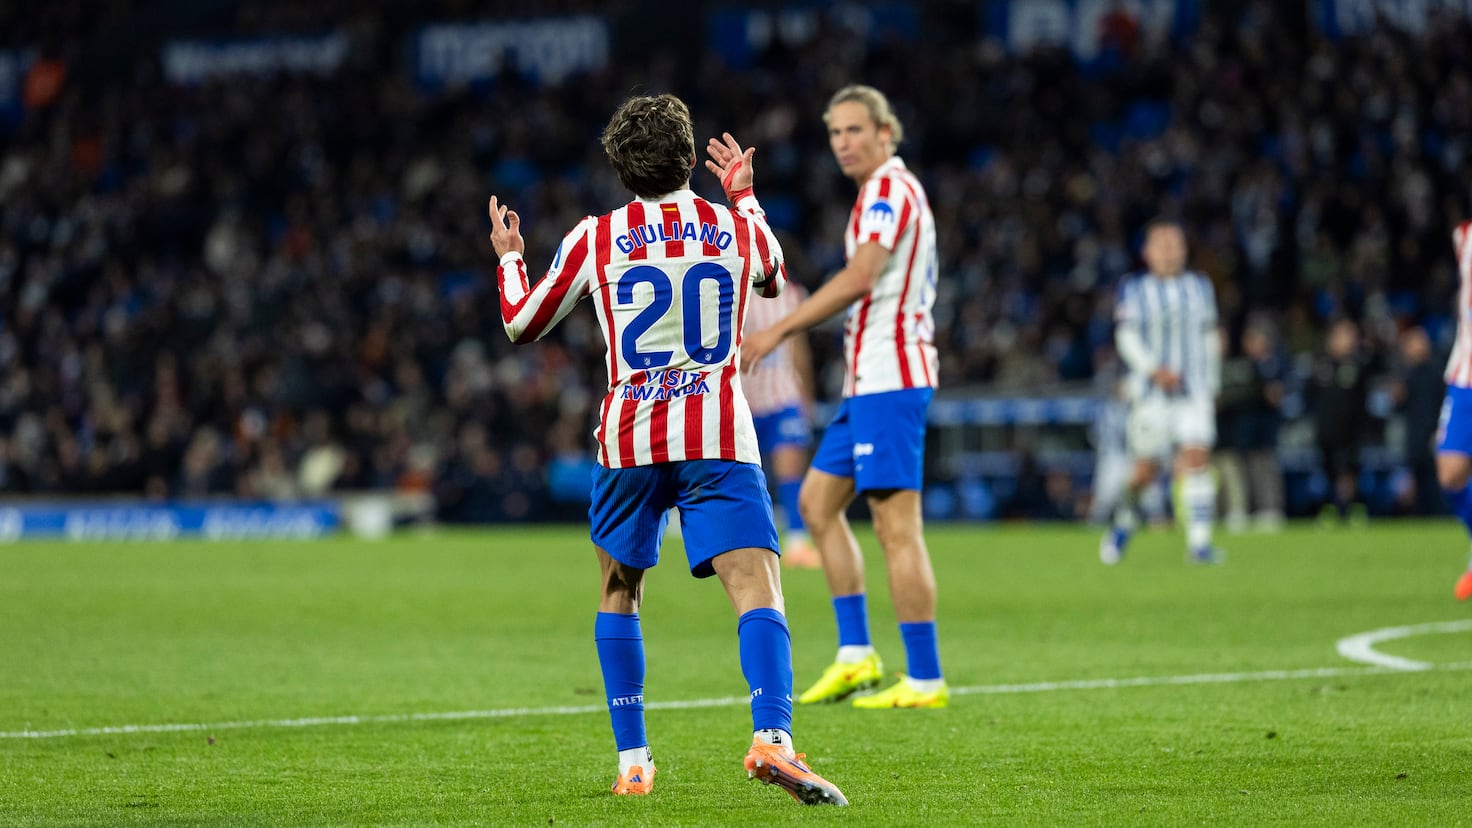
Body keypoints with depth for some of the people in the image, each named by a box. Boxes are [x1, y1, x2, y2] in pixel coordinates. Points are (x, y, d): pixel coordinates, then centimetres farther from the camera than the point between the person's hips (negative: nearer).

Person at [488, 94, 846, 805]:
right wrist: (743, 195, 41)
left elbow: (522, 324, 15)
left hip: (629, 439, 1)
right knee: (758, 590, -11)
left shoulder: (594, 239, 2)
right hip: (719, 437, -1)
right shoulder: (736, 227, 5)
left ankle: (632, 761, 16)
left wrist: (508, 257, 33)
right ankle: (772, 736, -35)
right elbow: (772, 280, 30)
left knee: (620, 591, 20)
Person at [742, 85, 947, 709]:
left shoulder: (890, 189, -12)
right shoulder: (889, 191, 19)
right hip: (870, 381, 11)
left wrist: (779, 331, -24)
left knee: (896, 525, -11)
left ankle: (925, 679, -11)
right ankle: (856, 655, 14)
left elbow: (858, 278, -24)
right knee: (817, 501, 14)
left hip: (888, 380, -11)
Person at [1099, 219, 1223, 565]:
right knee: (1147, 470, -2)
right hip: (1151, 393, -2)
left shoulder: (1200, 287, 11)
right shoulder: (1133, 290, 1)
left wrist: (1212, 386, 16)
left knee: (1196, 458, -14)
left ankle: (1199, 542, -15)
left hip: (1194, 393, 2)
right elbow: (1127, 337, -7)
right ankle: (1125, 517, 28)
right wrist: (1153, 369, -22)